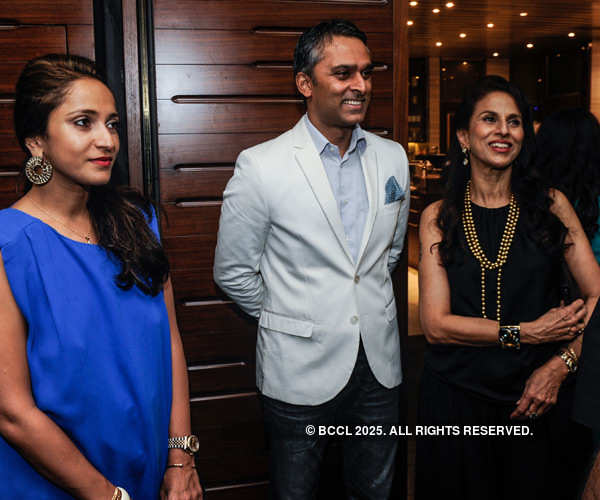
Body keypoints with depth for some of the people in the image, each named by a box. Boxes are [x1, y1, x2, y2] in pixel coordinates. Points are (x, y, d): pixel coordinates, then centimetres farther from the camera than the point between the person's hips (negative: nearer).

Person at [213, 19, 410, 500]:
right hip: (301, 370, -3)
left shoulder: (393, 158, 1)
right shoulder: (261, 167, -13)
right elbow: (233, 271, -5)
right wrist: (285, 319, 3)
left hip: (379, 364, 4)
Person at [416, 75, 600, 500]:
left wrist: (561, 364, -16)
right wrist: (524, 333, -15)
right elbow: (436, 324, -8)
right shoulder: (438, 217, -1)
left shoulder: (552, 205, 1)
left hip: (540, 400, 1)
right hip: (458, 401, 0)